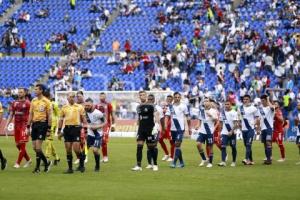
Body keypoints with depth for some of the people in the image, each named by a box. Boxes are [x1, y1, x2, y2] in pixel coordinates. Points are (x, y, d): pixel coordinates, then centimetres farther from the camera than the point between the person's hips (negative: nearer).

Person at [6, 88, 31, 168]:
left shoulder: (27, 103, -4)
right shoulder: (14, 103, 12)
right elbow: (11, 115, 17)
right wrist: (7, 125, 9)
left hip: (24, 125, -6)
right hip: (16, 125, 6)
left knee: (22, 144, -9)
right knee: (18, 145, 8)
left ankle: (18, 163, -7)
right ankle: (28, 160, 24)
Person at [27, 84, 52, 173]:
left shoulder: (46, 102, -6)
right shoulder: (33, 101, 11)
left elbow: (49, 116, -5)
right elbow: (31, 114, 16)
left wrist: (49, 129, -9)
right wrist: (28, 126, 12)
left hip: (42, 124, -6)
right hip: (34, 124, 6)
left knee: (38, 147, -12)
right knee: (35, 147, 5)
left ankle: (37, 167, -6)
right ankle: (46, 162, 22)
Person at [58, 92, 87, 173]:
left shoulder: (79, 107, 4)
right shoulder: (64, 108, 11)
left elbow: (84, 119, 6)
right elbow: (61, 120, 15)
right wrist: (59, 131, 11)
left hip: (76, 128, -3)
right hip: (67, 129, 3)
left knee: (76, 148, -11)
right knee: (68, 150, 3)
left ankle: (81, 164, 11)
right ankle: (70, 168, 10)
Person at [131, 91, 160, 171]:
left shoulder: (151, 106, -6)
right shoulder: (138, 107, 13)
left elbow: (156, 115, -15)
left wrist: (156, 125, -26)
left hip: (150, 129, -5)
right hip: (141, 129, 5)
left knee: (152, 147, 2)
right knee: (139, 146, -5)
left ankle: (155, 165, 15)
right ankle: (138, 165, -5)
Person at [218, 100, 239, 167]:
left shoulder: (234, 113, -8)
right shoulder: (223, 112, 7)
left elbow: (235, 124, -13)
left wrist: (231, 131, -22)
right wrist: (221, 130, 11)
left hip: (232, 133, -3)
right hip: (224, 133, 3)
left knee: (233, 147, 6)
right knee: (223, 146, -10)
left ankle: (234, 162, 18)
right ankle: (223, 161, -14)